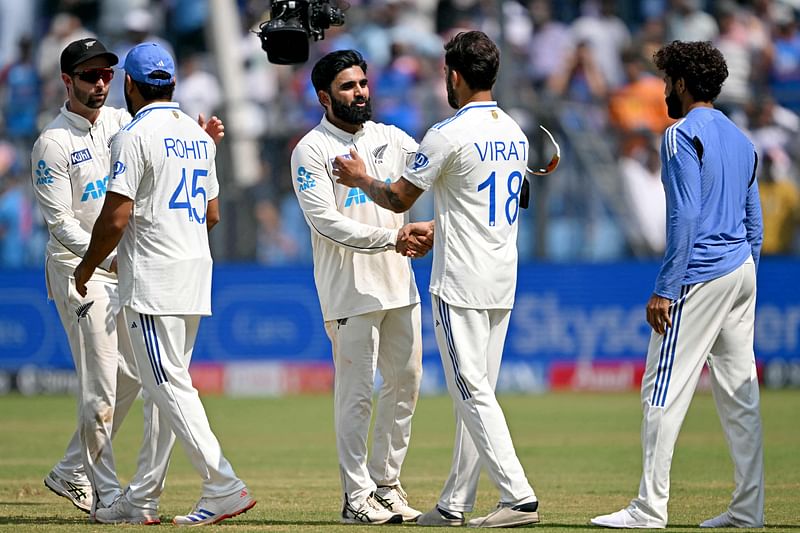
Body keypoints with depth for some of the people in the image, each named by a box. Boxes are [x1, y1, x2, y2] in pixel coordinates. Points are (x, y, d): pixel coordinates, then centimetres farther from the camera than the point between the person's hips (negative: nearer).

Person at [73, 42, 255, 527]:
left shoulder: (135, 136, -11)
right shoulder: (198, 136, 13)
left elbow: (115, 218, -16)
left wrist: (86, 268, -2)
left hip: (153, 282, -9)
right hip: (197, 274, 9)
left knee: (169, 387, -8)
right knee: (165, 387, 11)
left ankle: (224, 487, -16)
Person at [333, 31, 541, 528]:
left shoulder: (450, 134, -13)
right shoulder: (516, 134, 11)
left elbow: (398, 199, -5)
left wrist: (361, 177, 15)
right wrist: (430, 231, 33)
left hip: (461, 283, -8)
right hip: (503, 282, 8)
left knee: (473, 393, -8)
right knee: (475, 394, 11)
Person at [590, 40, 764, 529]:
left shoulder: (683, 136, -10)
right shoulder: (741, 140, 16)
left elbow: (684, 218, -18)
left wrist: (665, 289, -18)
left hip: (699, 276, -9)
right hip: (742, 270, 9)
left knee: (665, 390, -7)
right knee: (740, 392, 9)